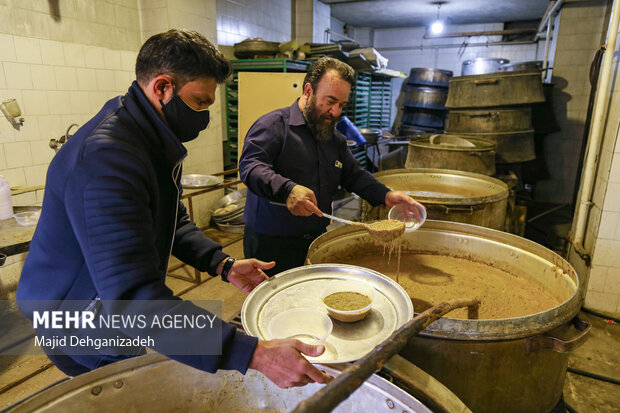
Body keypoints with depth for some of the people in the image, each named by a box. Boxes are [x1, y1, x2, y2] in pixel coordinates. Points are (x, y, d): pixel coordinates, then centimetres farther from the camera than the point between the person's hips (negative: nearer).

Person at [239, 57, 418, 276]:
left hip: (317, 241, 7)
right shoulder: (274, 124, -11)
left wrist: (385, 195, -2)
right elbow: (250, 165, -24)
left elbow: (354, 175, 16)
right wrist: (287, 190, -42)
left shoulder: (335, 138, 14)